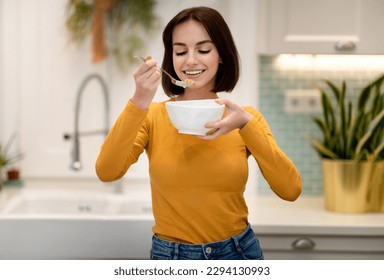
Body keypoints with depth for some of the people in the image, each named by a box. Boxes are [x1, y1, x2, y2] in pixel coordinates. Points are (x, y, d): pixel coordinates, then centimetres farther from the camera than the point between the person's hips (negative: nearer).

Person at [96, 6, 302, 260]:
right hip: (170, 256, -1)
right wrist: (139, 103, -28)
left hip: (238, 253, 1)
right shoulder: (153, 116, -5)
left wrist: (247, 124, -22)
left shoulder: (247, 118, -2)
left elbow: (291, 190, -12)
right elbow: (106, 172, -19)